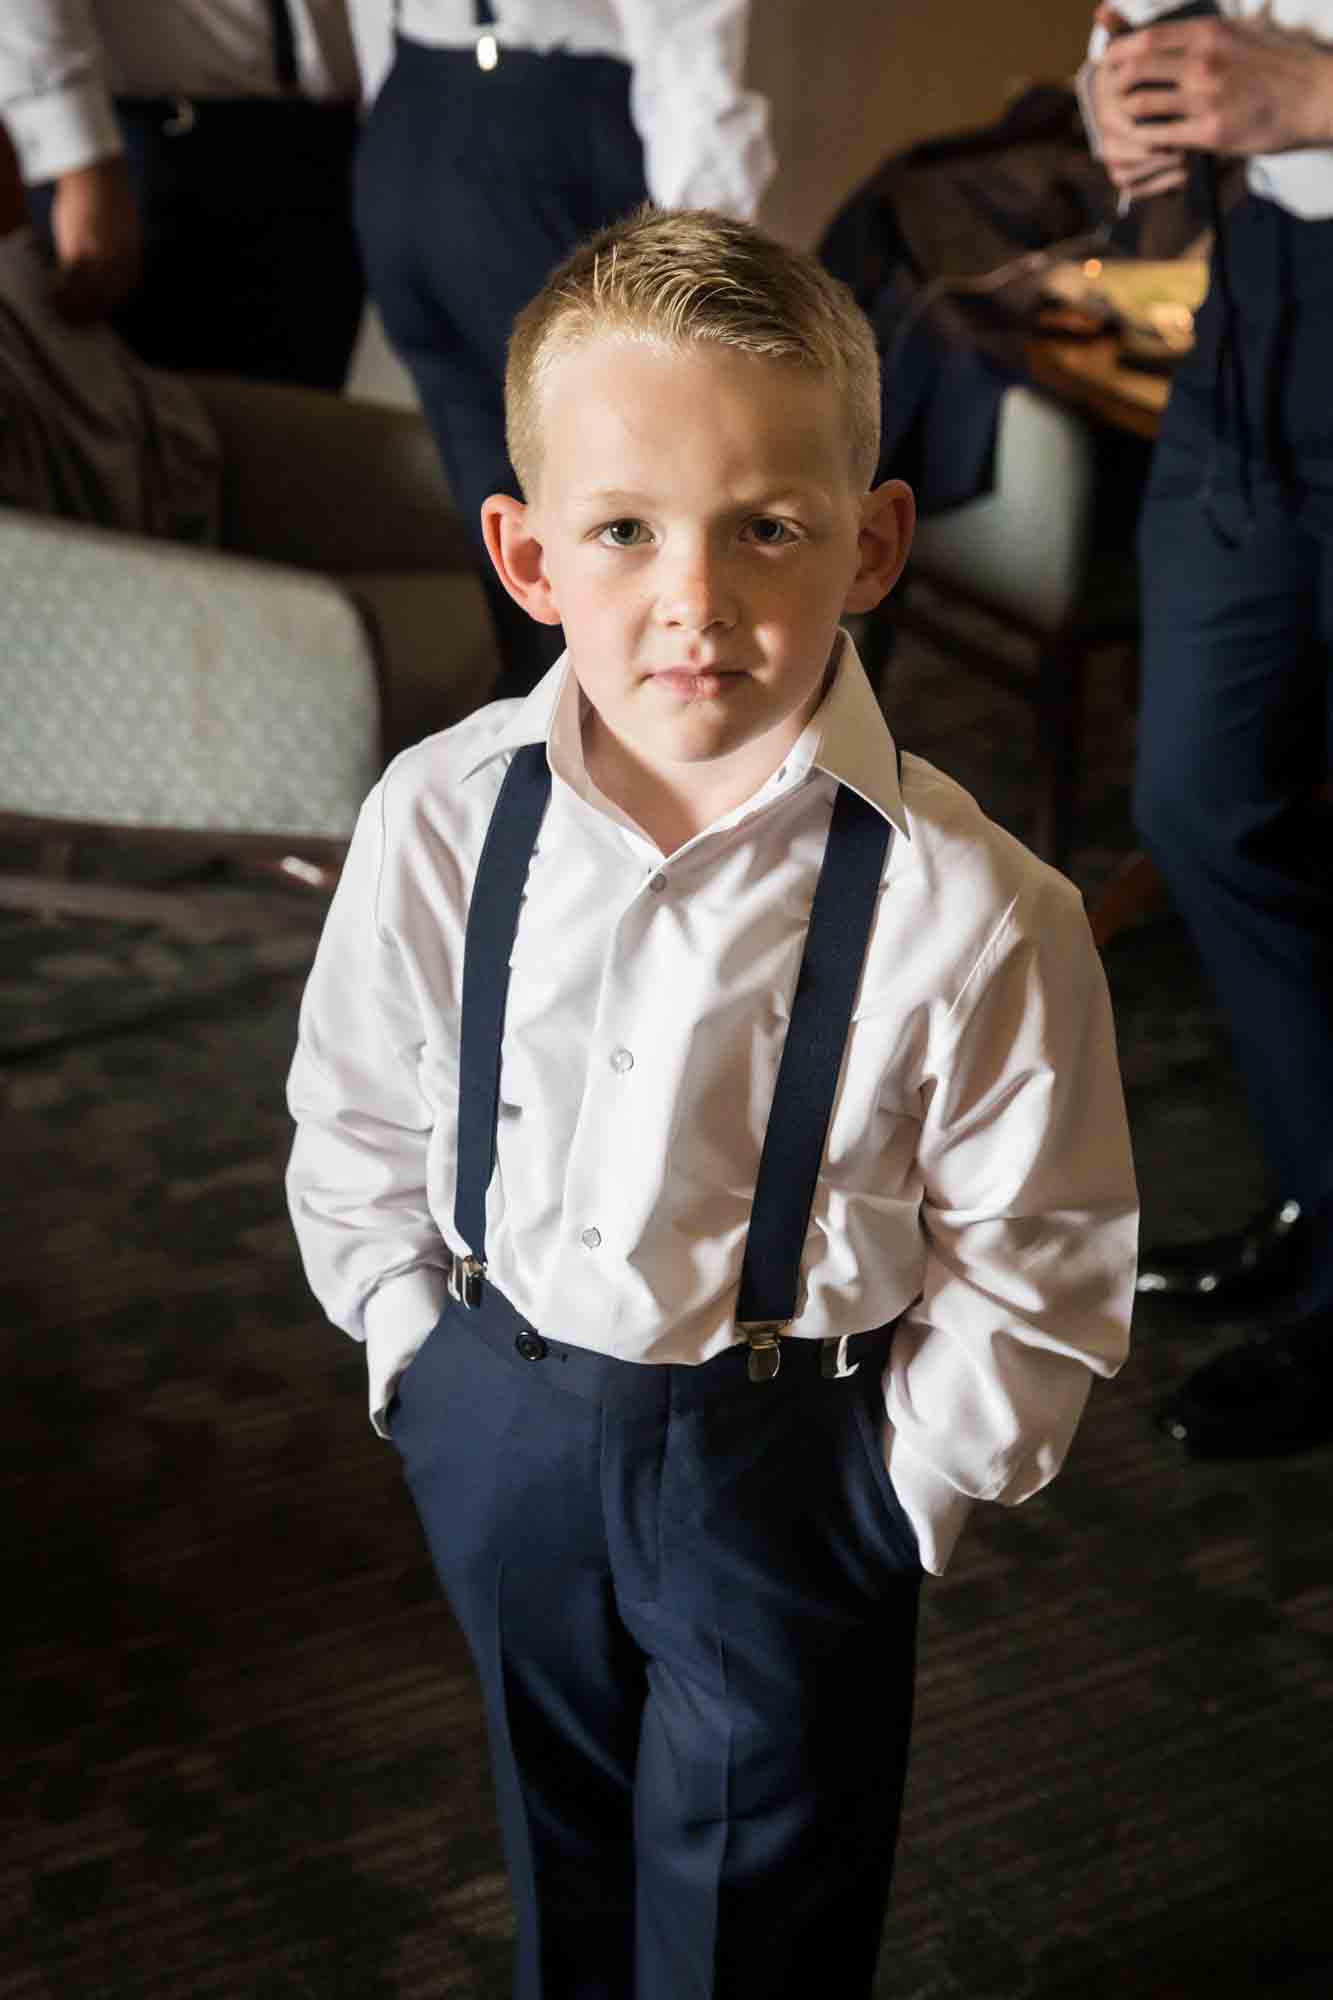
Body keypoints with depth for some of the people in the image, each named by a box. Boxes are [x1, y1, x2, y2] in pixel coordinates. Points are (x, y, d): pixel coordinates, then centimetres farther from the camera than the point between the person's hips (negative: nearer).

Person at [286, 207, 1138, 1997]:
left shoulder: (971, 913, -27)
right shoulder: (440, 822, -17)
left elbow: (1034, 1264, -14)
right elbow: (355, 1122, 1)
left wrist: (909, 1484, -9)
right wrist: (423, 1350, 2)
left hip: (791, 1461, -3)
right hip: (500, 1422, 4)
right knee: (560, 1822, 30)